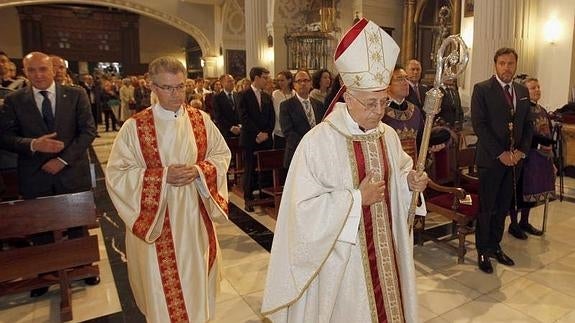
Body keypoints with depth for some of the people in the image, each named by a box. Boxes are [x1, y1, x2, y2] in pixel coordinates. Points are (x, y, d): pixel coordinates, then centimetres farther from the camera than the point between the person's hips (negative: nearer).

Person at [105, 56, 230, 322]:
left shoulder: (201, 120, -1)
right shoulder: (135, 127, -10)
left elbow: (222, 155, 5)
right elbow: (116, 173, -9)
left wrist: (198, 171, -14)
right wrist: (163, 176, -21)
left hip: (195, 214, 3)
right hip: (156, 218, -2)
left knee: (196, 273, 18)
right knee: (163, 282, 10)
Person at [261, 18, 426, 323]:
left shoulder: (388, 135, 1)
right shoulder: (318, 141, -20)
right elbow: (304, 206, -22)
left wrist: (410, 181, -6)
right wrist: (358, 198, -22)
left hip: (384, 248, 6)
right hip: (341, 254, -5)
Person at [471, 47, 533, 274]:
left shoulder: (522, 92, 12)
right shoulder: (482, 89, -6)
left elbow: (527, 125, 14)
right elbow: (479, 125, -12)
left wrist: (521, 151, -2)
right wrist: (500, 153, -14)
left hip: (514, 159, 5)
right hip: (490, 159, -5)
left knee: (503, 207, 12)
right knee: (486, 208, 3)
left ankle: (495, 246, 27)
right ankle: (483, 251, 16)